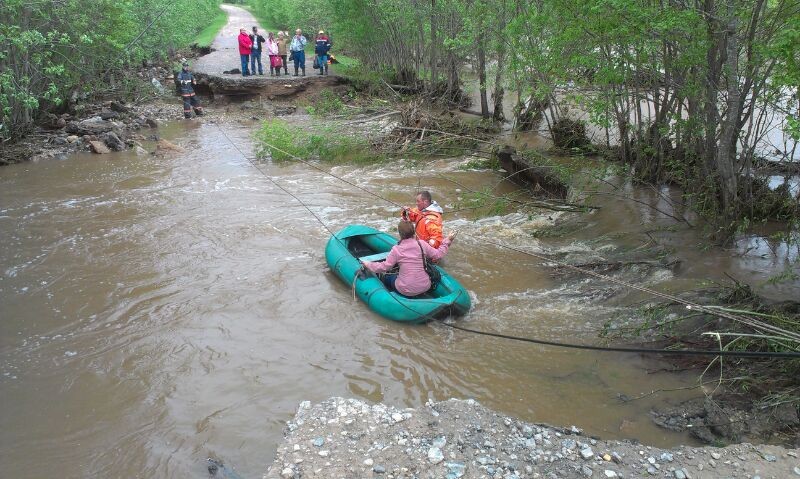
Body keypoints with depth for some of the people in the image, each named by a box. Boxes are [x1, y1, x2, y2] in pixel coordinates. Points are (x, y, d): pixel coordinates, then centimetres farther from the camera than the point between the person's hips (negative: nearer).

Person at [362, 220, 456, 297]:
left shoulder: (396, 249, -12)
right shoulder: (422, 244, -6)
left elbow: (384, 267, -9)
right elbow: (438, 254, 1)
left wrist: (368, 264, 7)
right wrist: (447, 241, 16)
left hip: (406, 290, -3)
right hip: (425, 287, 3)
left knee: (386, 278, 24)